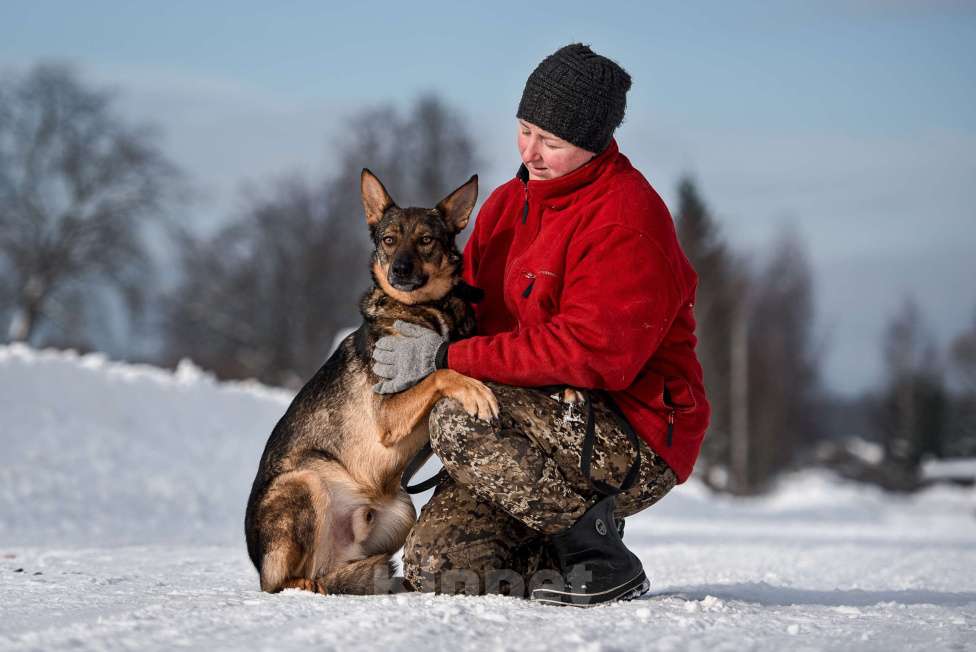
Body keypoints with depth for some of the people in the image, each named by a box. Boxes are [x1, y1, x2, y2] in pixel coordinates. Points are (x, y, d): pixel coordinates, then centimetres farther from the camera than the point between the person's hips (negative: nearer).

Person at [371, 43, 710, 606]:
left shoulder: (628, 218, -15)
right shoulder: (511, 203, 12)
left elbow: (590, 353, -24)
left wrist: (448, 357, -23)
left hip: (638, 442, -7)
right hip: (553, 427, 7)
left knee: (461, 418, -30)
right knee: (435, 564, -12)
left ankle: (604, 561, -16)